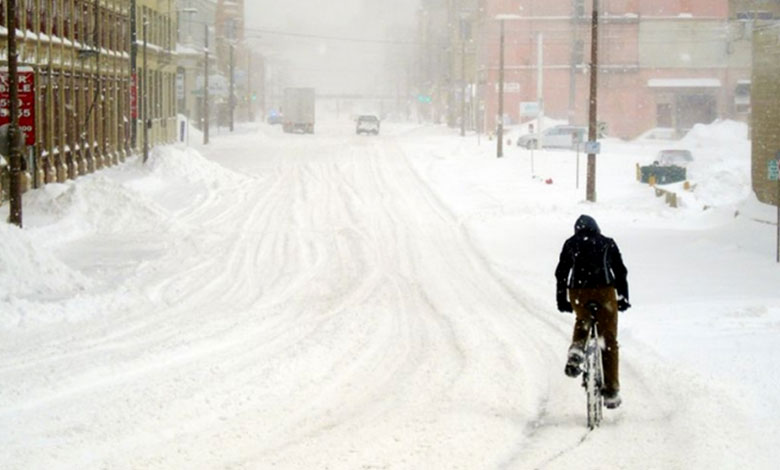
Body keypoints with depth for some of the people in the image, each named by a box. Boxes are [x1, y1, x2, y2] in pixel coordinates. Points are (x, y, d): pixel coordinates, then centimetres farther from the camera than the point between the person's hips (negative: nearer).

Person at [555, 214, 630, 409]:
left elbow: (561, 273, 16)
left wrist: (561, 300, 21)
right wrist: (623, 297, 19)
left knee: (582, 322, 33)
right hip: (604, 289, -1)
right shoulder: (607, 243, 19)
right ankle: (611, 392, 5)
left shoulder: (571, 244, 19)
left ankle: (576, 351, 3)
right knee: (609, 339, 7)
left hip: (578, 292, 1)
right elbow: (620, 271, 14)